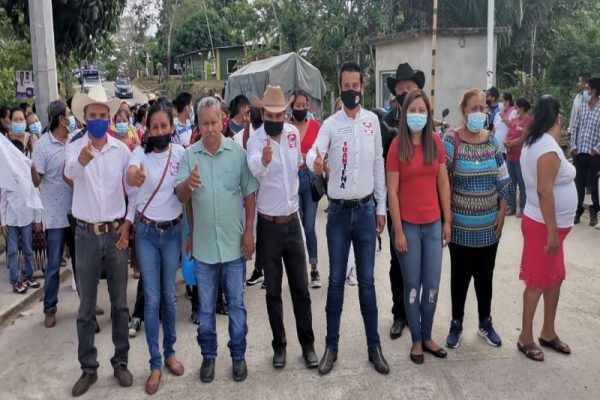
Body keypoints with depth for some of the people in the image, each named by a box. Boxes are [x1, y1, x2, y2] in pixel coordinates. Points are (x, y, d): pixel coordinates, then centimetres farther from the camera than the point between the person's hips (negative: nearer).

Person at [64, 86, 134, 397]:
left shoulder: (122, 150, -1)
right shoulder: (74, 148, -6)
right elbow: (70, 172, -30)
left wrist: (128, 223, -5)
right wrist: (81, 161, -52)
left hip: (116, 233, 1)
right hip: (86, 235, -1)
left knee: (120, 303, 10)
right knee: (86, 306, 8)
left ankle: (120, 362, 24)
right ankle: (88, 368, 21)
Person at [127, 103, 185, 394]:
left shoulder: (180, 152, -4)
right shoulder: (141, 153, -9)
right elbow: (130, 173, -30)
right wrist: (133, 176, -55)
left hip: (172, 231, 1)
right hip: (146, 232, -1)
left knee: (169, 295, 12)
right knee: (151, 298, 2)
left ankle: (170, 352, 29)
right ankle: (155, 364, 12)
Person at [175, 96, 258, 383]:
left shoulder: (238, 153, -5)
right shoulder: (189, 155, -3)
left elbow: (249, 195, 0)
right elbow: (181, 197, -6)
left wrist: (249, 232, -3)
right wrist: (188, 183, -28)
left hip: (234, 243, -1)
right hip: (203, 245, 1)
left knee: (236, 304, 11)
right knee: (206, 308, 14)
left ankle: (238, 355, 27)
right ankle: (208, 355, 30)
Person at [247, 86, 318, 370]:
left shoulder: (293, 133, -1)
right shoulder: (256, 139, -16)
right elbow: (253, 167, -40)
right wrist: (263, 160, -58)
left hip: (293, 222, 3)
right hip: (269, 225, -3)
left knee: (301, 288, 9)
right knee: (273, 291, 8)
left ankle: (308, 344, 21)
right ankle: (279, 345, 23)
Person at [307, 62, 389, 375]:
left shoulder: (372, 120, 3)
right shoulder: (330, 124, -5)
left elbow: (378, 164, 7)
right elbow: (314, 152, -23)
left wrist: (381, 207, 7)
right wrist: (314, 162, -48)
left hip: (366, 210, 2)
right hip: (339, 211, -1)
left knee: (367, 280, 9)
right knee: (336, 280, 7)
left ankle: (374, 346, 21)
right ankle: (331, 345, 19)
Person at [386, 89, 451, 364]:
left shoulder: (436, 142, 2)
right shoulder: (397, 145, -9)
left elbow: (443, 183, 7)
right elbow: (392, 191, -9)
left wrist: (447, 221, 5)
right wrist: (398, 231, -11)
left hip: (433, 223, 4)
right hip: (408, 225, -3)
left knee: (432, 286, 10)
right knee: (412, 286, 9)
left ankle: (427, 337, 29)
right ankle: (416, 341, 25)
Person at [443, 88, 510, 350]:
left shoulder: (493, 141, 3)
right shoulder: (451, 141, -10)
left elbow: (503, 181, 7)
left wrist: (502, 213, 1)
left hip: (489, 225, 4)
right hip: (461, 225, -3)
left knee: (485, 275, 14)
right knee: (460, 275, 8)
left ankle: (485, 323, 31)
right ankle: (456, 324, 24)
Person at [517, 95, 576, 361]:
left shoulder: (534, 143, 9)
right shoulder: (549, 147, -21)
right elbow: (544, 190, -26)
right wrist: (552, 232, -24)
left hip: (546, 223, 9)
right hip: (544, 225, -9)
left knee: (555, 278, 17)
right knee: (538, 282, 2)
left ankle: (548, 332, 30)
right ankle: (526, 338, 15)